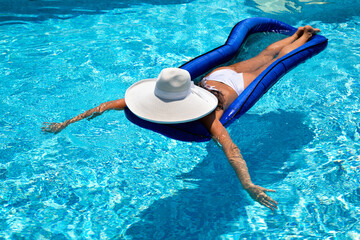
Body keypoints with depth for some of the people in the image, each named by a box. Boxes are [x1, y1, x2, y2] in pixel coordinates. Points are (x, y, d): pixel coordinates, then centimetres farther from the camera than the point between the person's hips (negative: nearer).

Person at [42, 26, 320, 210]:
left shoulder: (206, 115, -49)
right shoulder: (157, 95, -34)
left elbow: (230, 147, -63)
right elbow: (108, 105, -31)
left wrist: (248, 186, -74)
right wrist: (68, 122, -32)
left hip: (240, 85, -4)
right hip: (218, 75, 4)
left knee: (275, 62, 26)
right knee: (266, 55, 30)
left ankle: (306, 34, 55)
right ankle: (297, 33, 58)